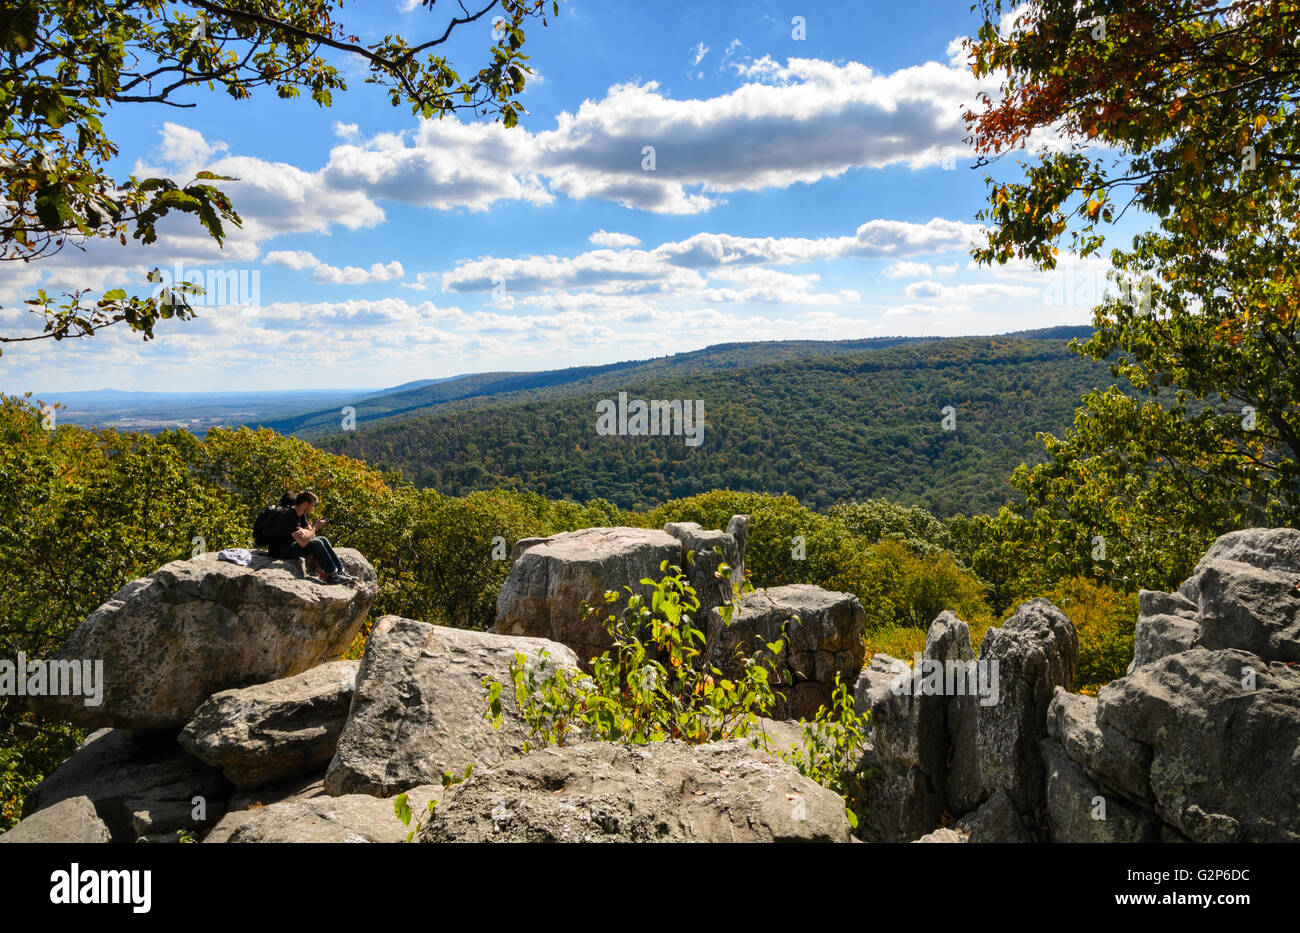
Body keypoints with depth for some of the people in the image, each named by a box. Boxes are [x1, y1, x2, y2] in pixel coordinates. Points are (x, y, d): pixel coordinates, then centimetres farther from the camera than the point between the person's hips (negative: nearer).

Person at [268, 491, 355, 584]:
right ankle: (332, 575, -16)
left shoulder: (301, 515, 6)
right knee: (316, 543, -24)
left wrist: (304, 532, -17)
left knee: (323, 539, 1)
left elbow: (312, 534, 7)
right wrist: (315, 527, -19)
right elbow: (303, 542, -32)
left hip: (290, 544, 10)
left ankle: (341, 570, -3)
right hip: (280, 550, -10)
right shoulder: (289, 516, -25)